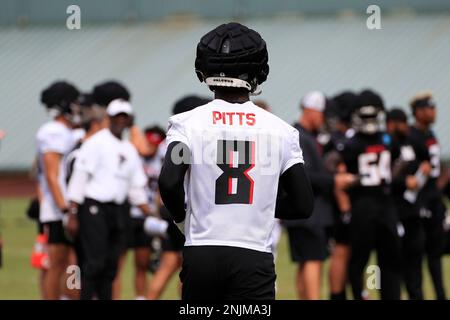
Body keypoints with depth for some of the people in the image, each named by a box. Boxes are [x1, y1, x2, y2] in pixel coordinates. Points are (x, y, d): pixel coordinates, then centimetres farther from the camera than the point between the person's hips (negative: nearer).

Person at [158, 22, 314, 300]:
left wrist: (182, 217, 6)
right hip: (254, 256, -1)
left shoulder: (188, 123, 0)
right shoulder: (280, 130, 3)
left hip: (201, 253, 1)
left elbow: (169, 183, -15)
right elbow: (303, 206, 4)